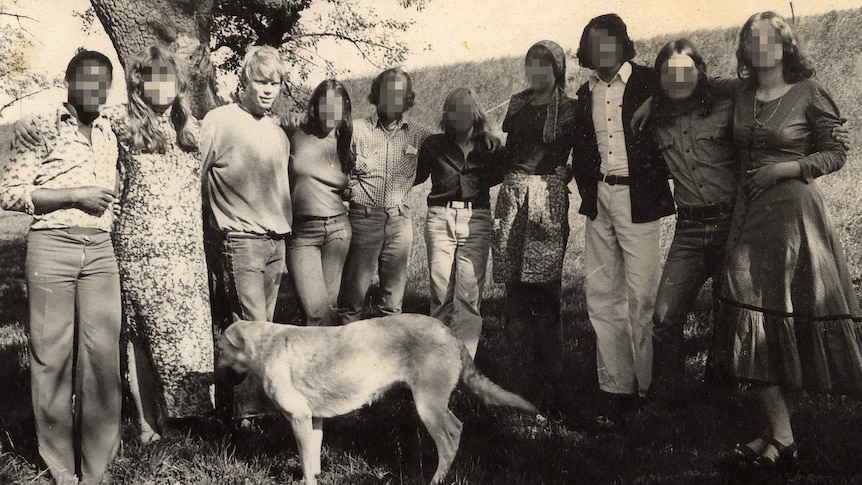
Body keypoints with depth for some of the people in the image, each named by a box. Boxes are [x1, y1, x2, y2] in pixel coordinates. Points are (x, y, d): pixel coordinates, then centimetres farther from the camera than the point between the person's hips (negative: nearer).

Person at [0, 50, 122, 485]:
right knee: (52, 355, 1)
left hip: (100, 250, 5)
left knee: (103, 354, 1)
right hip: (52, 246, -5)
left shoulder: (108, 134, 16)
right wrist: (75, 195, -12)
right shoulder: (42, 127, -2)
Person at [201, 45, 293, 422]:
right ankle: (248, 412, -1)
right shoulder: (219, 122, -6)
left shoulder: (277, 131, 15)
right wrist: (217, 223, -3)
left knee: (261, 326, 8)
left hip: (277, 242, 7)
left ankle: (229, 400, 19)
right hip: (242, 240, -7)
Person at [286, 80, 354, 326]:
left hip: (337, 228, 4)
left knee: (330, 304, 7)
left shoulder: (343, 144, 10)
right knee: (316, 308, -10)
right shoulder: (293, 136, -3)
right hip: (301, 231, -3)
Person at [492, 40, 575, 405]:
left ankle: (545, 378, -3)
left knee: (543, 283, -8)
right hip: (513, 191, 5)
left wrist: (566, 171, -9)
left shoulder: (569, 109, 4)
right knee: (515, 283, 0)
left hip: (549, 193, -5)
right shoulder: (518, 104, 19)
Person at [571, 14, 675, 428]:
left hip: (638, 198, -5)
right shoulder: (587, 93, 14)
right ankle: (616, 390, 10)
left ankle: (647, 389, 4)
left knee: (641, 297, -5)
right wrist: (587, 192, 9)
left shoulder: (648, 84, -1)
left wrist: (660, 188, -9)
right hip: (600, 198, 5)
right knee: (601, 297, 4)